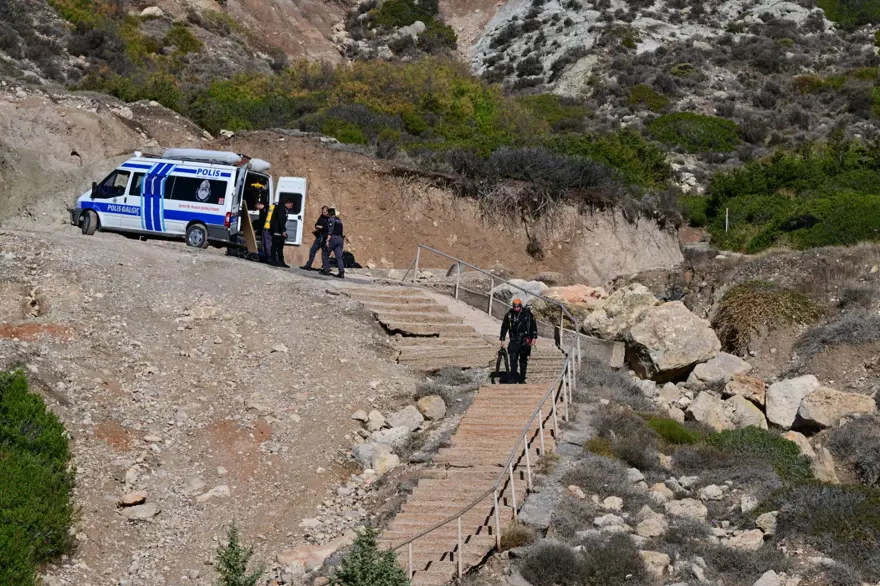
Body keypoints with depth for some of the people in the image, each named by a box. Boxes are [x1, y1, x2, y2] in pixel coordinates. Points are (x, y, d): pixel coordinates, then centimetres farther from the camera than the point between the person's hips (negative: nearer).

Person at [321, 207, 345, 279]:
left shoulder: (331, 220, -4)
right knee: (339, 256, 0)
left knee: (325, 254, 8)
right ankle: (341, 272, -14)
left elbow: (330, 231, -15)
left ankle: (326, 270, 6)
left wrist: (327, 240, -20)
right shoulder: (339, 220, 22)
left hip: (333, 238, -7)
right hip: (340, 239, 7)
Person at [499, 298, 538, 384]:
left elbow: (534, 326, 4)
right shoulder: (509, 315, 2)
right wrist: (502, 340, 9)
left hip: (525, 341, 0)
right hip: (514, 340, 0)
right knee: (513, 359, -11)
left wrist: (534, 338, -4)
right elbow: (504, 327, 11)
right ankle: (513, 379, -9)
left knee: (523, 360, 6)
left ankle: (522, 379, 13)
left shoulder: (527, 314, -2)